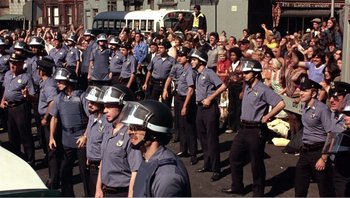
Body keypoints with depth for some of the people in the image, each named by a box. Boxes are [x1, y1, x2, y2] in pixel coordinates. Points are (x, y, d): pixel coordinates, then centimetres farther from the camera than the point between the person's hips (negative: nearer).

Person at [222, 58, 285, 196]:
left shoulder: (263, 90, -17)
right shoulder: (247, 88, 9)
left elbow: (281, 104, -23)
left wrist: (266, 117, -17)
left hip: (256, 131, -9)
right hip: (244, 128, 9)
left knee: (256, 163, 2)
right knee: (234, 157, 15)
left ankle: (258, 193, 16)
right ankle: (237, 187, 29)